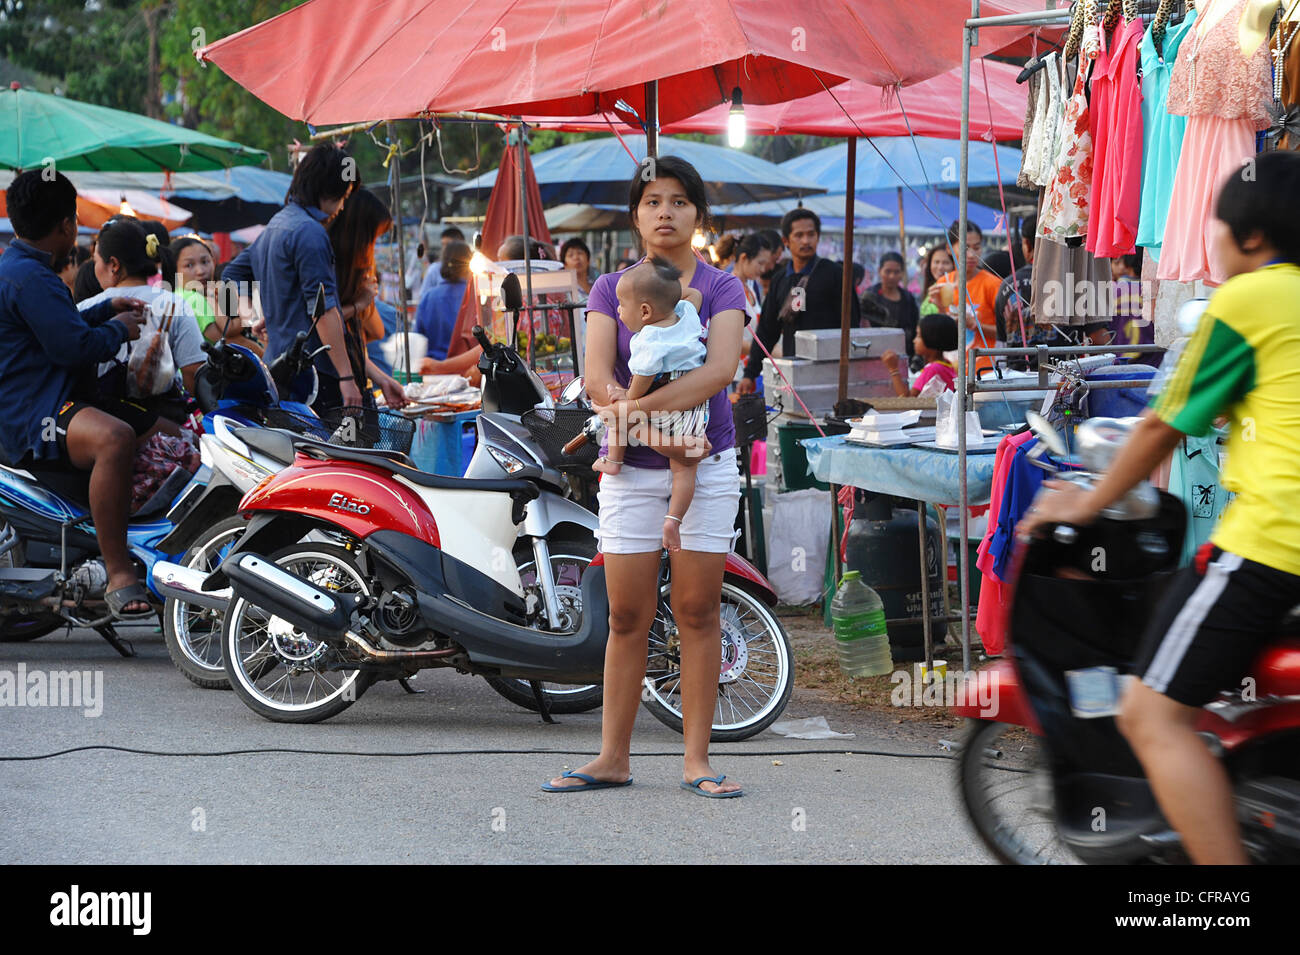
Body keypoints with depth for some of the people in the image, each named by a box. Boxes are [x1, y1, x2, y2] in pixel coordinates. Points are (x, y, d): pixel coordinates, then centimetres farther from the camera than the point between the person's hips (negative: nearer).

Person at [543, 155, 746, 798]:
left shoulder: (721, 289, 1)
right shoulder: (610, 289, 5)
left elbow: (719, 370, -15)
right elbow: (597, 377, -8)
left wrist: (640, 408, -25)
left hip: (706, 464, -1)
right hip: (631, 471, 1)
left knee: (698, 610, 0)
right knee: (627, 616, 2)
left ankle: (696, 761, 4)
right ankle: (612, 758, 8)